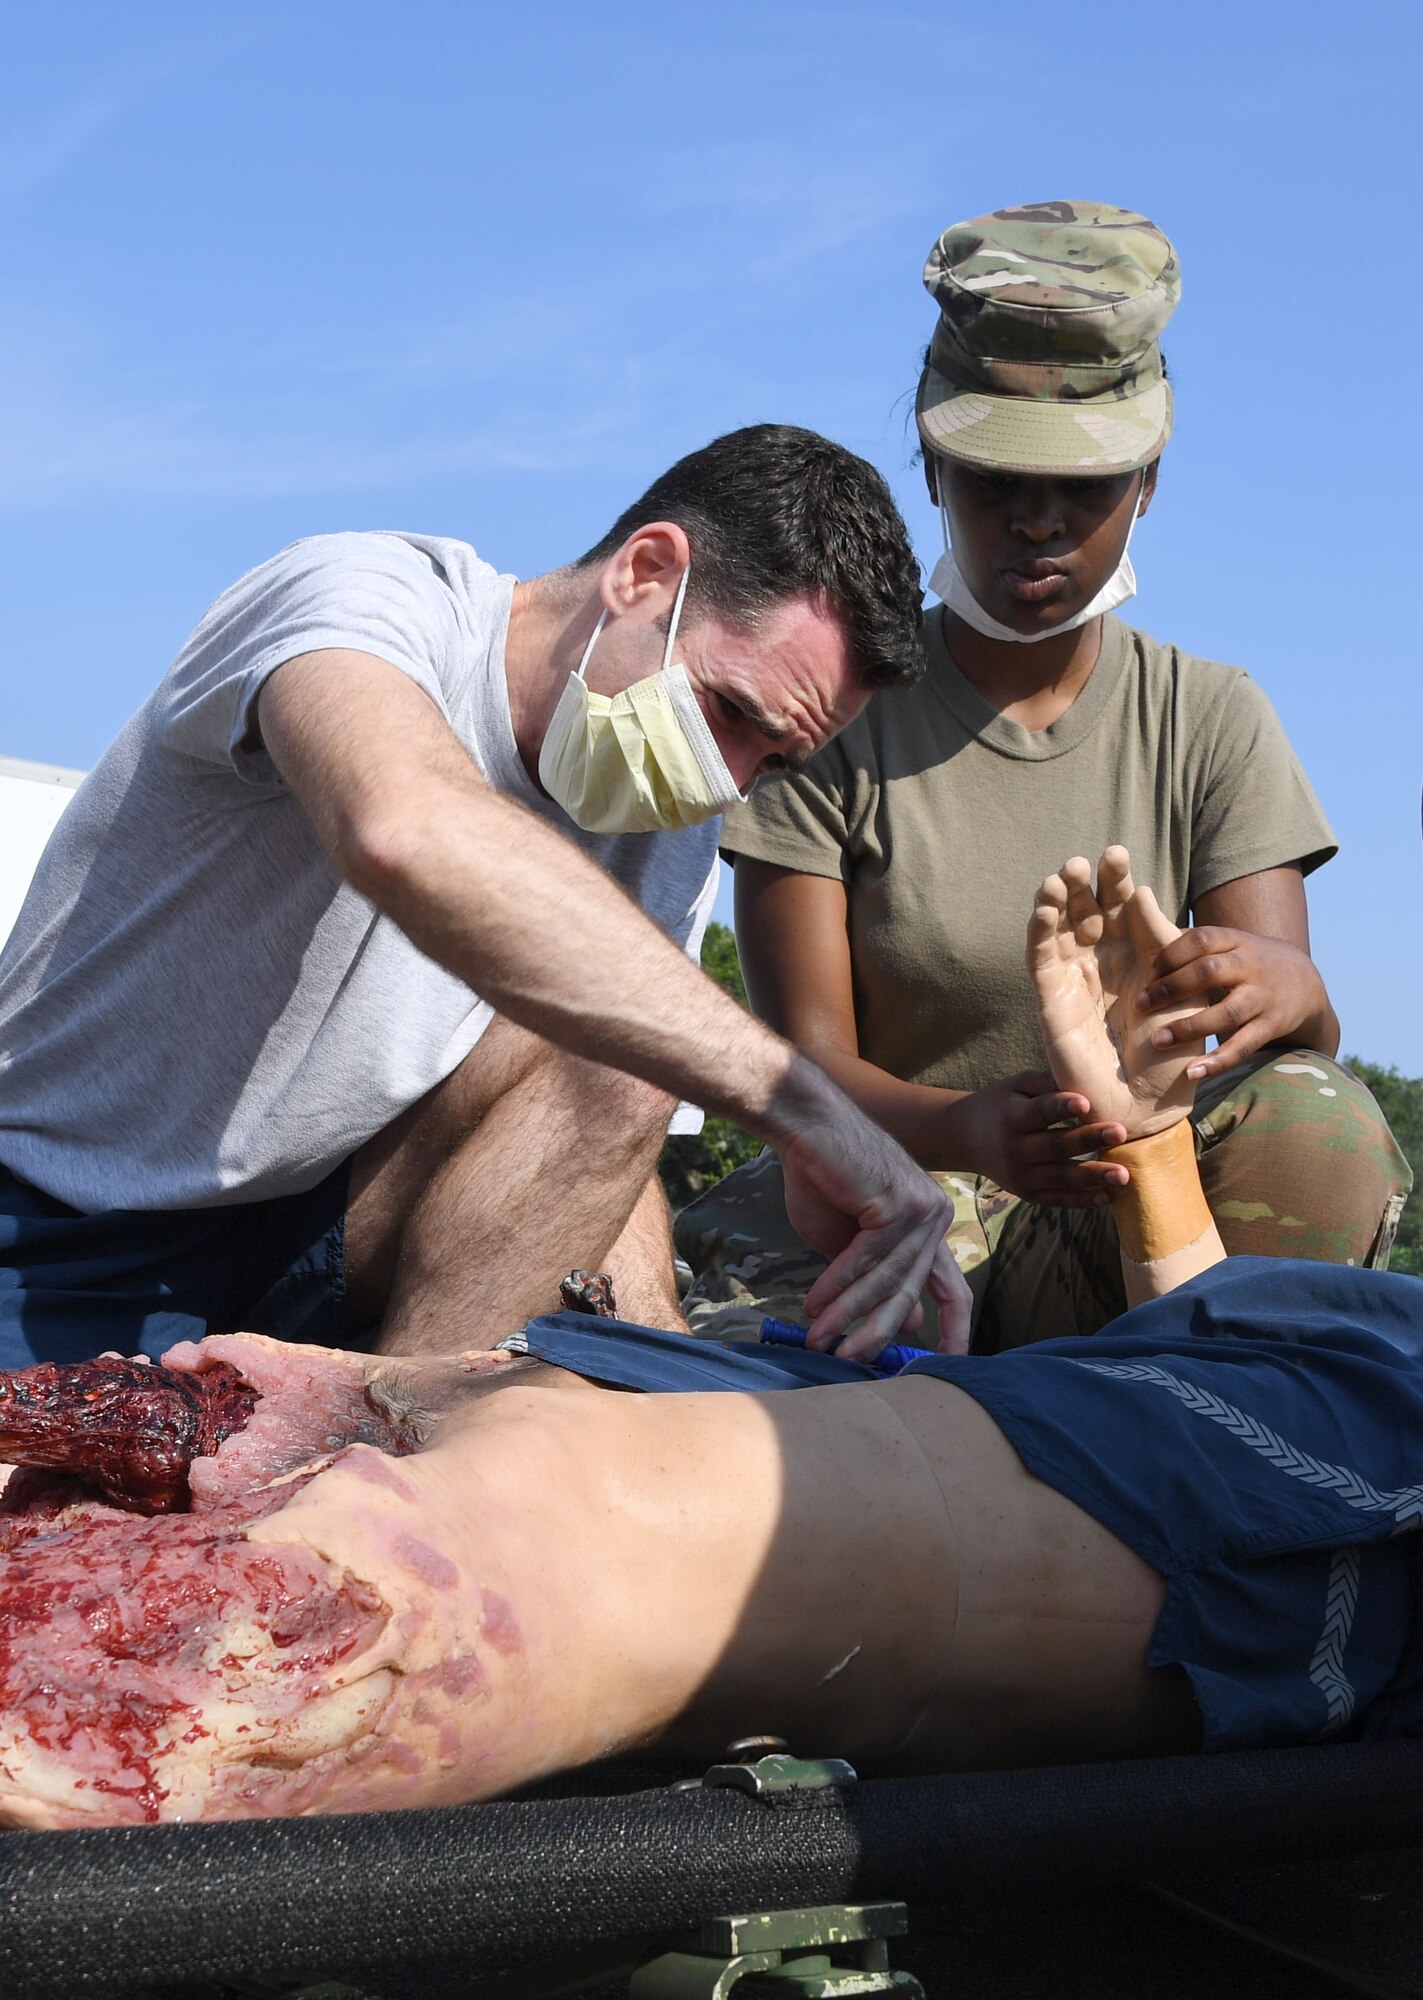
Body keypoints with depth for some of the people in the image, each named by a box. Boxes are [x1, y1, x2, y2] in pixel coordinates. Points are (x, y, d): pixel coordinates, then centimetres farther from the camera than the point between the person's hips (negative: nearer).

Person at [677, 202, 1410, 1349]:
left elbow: (1309, 1034, -8)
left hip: (1119, 1223, 2)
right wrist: (970, 1128, -34)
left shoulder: (1211, 722, 4)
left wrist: (1283, 988, -35)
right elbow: (804, 1067, -10)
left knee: (1317, 1125, -30)